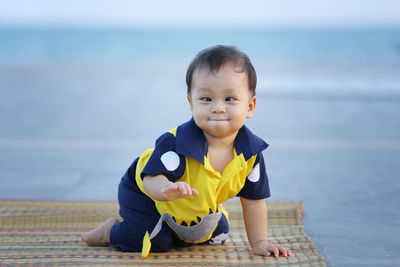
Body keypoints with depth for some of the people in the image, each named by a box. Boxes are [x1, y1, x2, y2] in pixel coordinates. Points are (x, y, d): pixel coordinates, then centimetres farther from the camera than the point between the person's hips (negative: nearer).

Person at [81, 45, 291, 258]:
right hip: (145, 194, -6)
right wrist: (167, 190, -62)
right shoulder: (176, 144, -38)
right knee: (156, 242, -21)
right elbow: (152, 179, -38)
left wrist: (259, 243, -10)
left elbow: (253, 200, -11)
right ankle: (111, 231, 7)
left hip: (198, 208, 6)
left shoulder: (250, 153, -23)